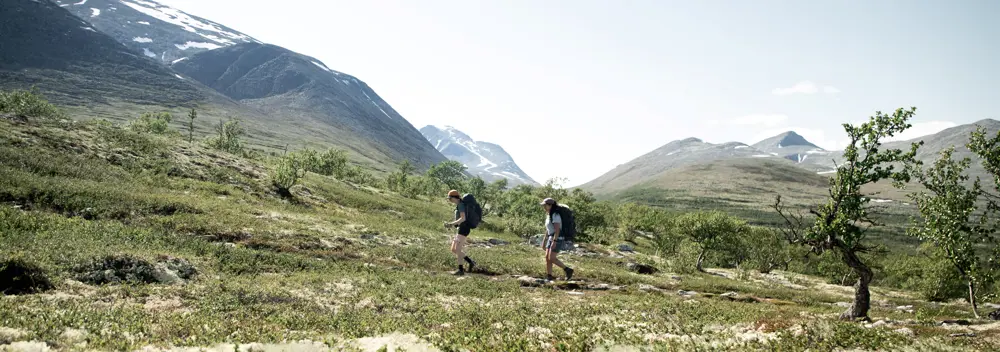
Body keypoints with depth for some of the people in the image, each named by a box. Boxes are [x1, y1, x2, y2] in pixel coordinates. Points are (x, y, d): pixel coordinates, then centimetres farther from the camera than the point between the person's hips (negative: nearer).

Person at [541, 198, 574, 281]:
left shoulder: (555, 215, -17)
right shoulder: (548, 215, 13)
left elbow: (557, 229, -23)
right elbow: (548, 229, 19)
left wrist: (554, 241, -28)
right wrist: (544, 241, 20)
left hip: (557, 239, -10)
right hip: (551, 238, 10)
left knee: (551, 258, -13)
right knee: (547, 258, 4)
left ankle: (568, 270, -4)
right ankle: (549, 277, 6)